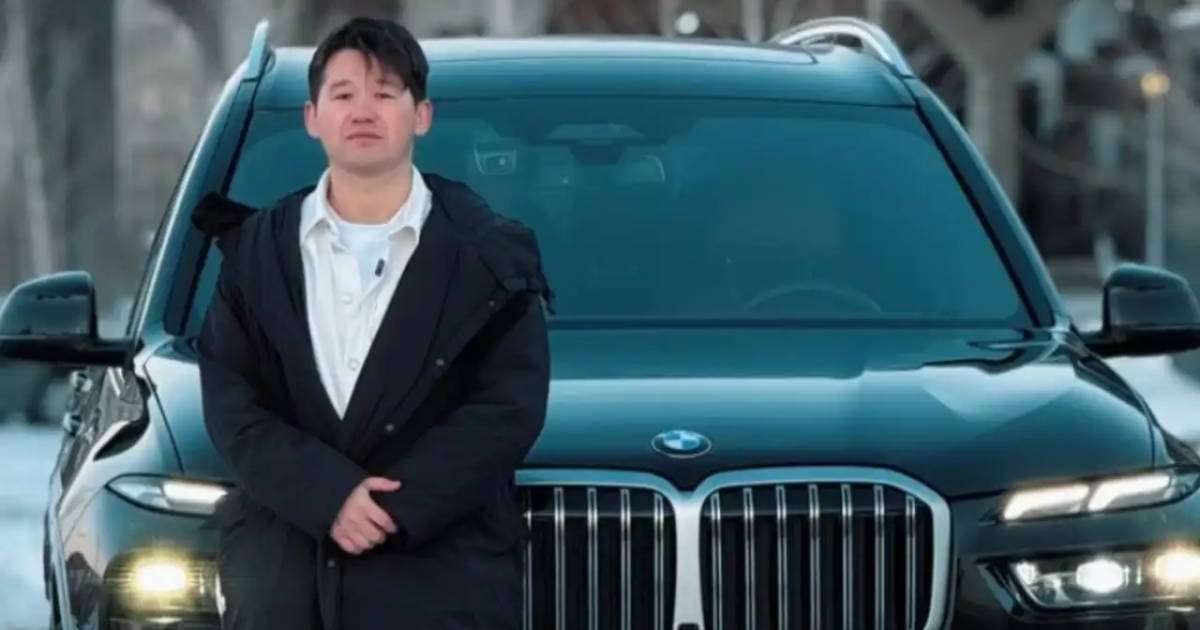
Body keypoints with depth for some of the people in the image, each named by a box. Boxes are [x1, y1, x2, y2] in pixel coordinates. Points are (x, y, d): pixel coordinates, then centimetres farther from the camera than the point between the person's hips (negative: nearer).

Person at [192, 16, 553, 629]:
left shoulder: (487, 255, 4)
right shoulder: (257, 250, 10)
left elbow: (509, 407, -4)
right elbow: (231, 405, 2)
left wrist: (396, 507, -14)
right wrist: (330, 495, -14)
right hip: (281, 578, 2)